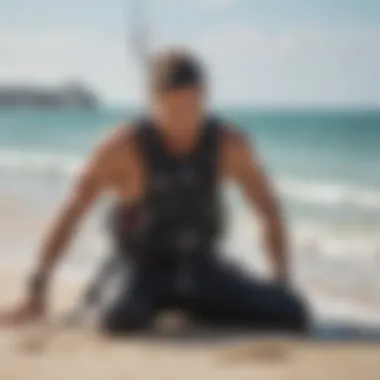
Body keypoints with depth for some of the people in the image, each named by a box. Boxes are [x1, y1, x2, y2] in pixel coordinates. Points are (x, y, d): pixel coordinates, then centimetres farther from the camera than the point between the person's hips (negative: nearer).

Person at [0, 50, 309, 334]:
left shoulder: (229, 142, -12)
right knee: (121, 323, -39)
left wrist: (283, 287, -6)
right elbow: (69, 217, -18)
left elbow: (270, 211, 0)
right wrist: (36, 297, -22)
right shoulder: (124, 146, -21)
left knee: (293, 315, -18)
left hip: (206, 270, 4)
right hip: (146, 273, -3)